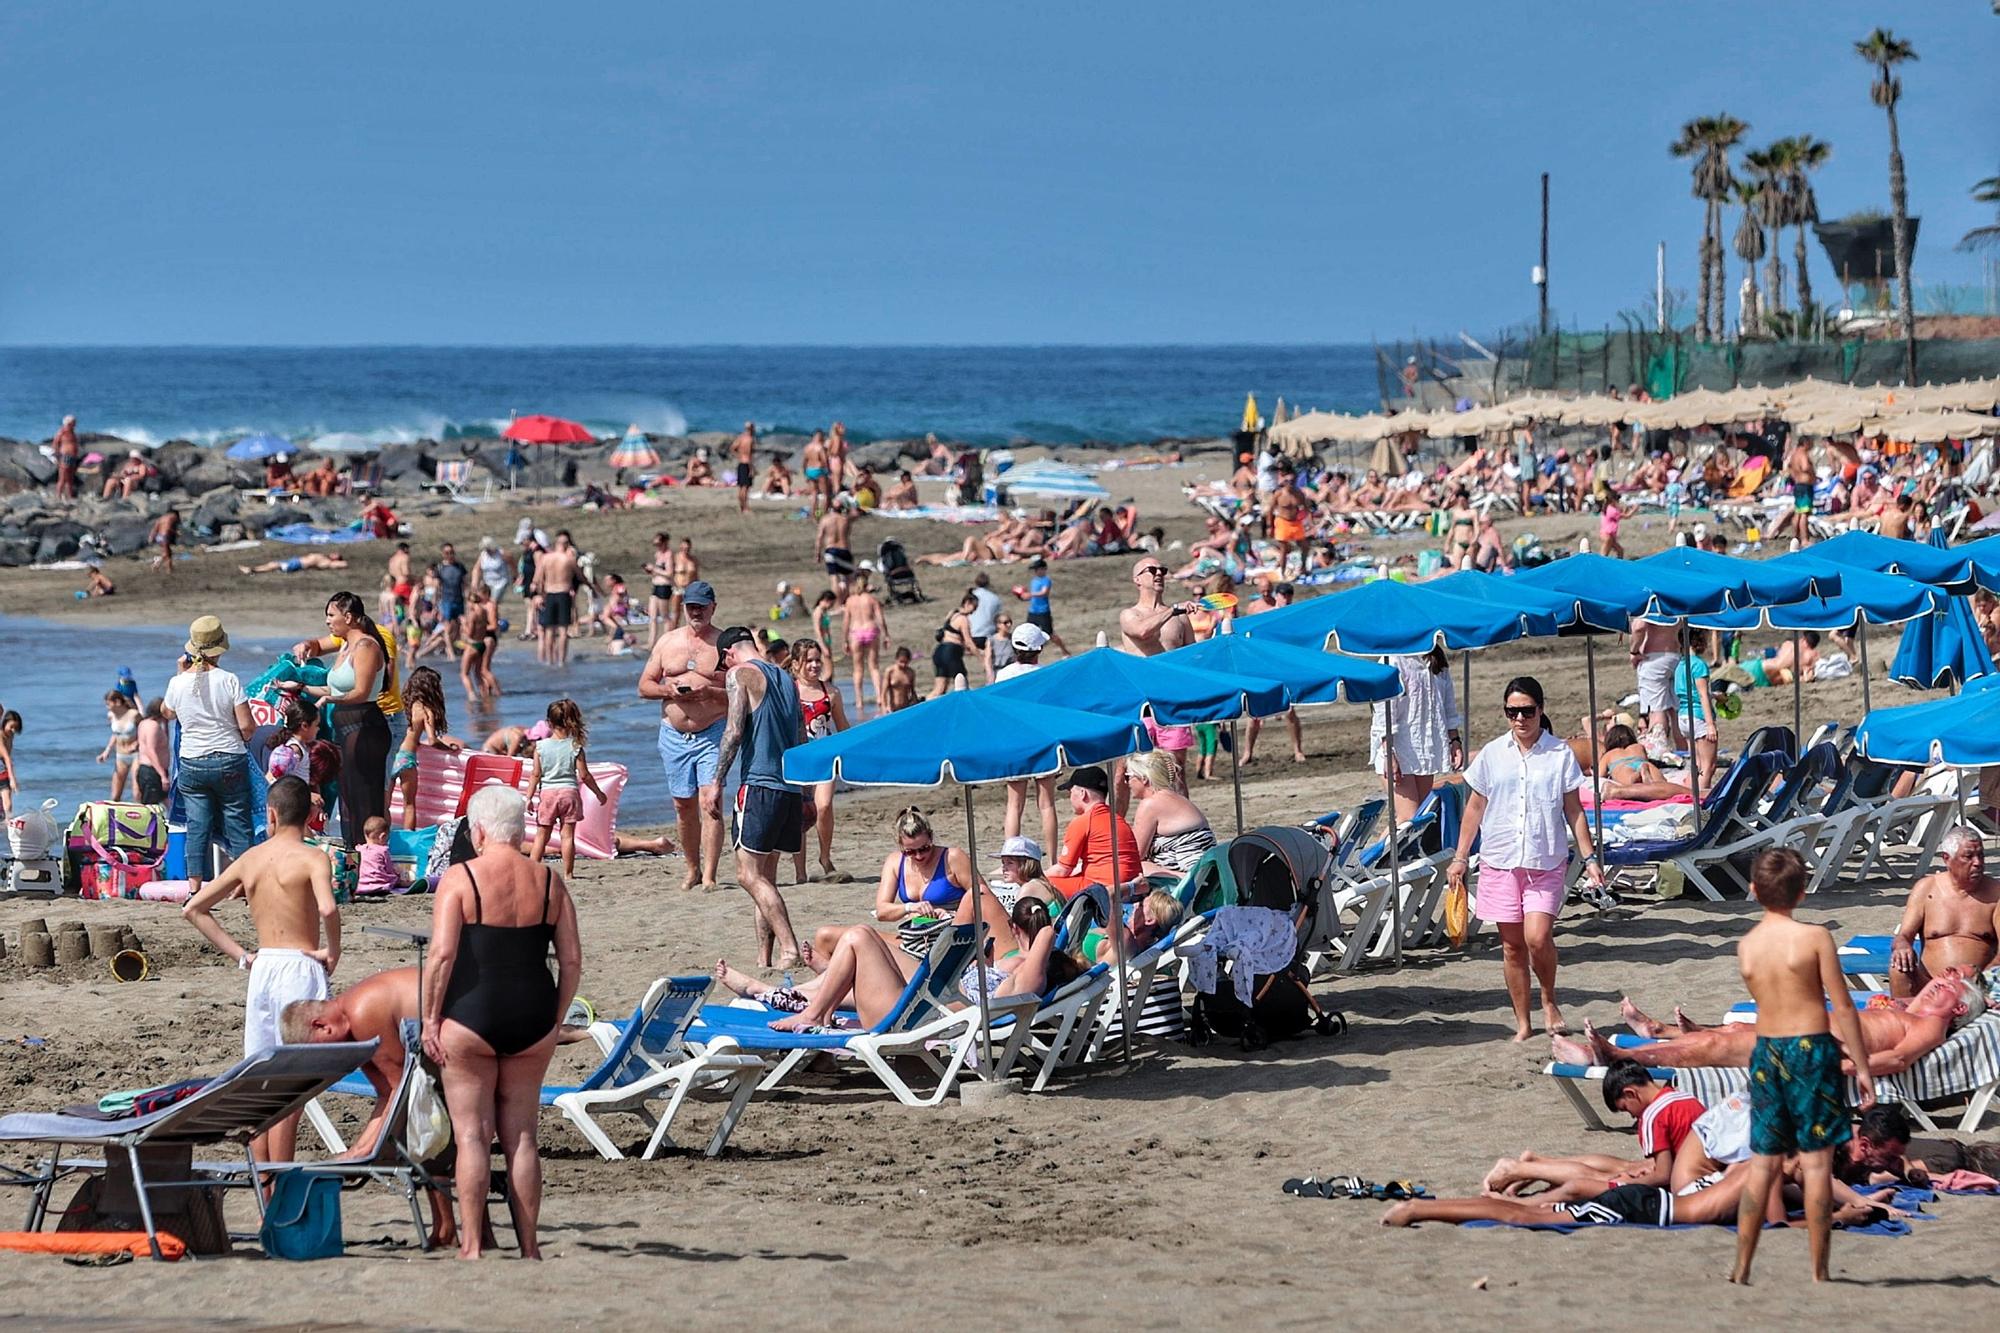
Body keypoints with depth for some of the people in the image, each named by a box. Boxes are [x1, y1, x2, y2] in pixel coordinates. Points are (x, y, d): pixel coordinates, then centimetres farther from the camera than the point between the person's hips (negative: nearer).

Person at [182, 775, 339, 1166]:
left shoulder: (249, 860, 9)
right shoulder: (311, 858, -9)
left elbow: (193, 909, 14)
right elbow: (327, 908, -29)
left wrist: (239, 954, 12)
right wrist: (332, 951, -11)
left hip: (262, 969, 5)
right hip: (300, 969, -5)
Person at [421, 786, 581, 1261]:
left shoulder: (459, 879, -8)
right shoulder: (549, 883, 4)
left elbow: (442, 954, -15)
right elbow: (572, 961, 3)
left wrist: (430, 1017, -7)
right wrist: (554, 1021, 13)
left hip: (471, 1016, -4)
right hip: (533, 1017, 4)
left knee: (471, 1133, 3)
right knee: (521, 1135, 11)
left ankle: (471, 1246, -1)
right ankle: (528, 1247, 12)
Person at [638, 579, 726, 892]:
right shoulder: (668, 641, 11)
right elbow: (644, 686, 12)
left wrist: (709, 692, -21)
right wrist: (668, 690, -9)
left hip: (712, 734, -4)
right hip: (673, 735, 4)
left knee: (711, 802, -15)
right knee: (684, 807, 10)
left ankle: (709, 877, -18)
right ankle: (693, 870, 24)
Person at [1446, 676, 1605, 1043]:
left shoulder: (1559, 755, 0)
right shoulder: (1492, 755, 5)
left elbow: (1573, 810, 5)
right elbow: (1475, 808, 12)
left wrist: (1589, 857, 0)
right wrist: (1460, 857, 10)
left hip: (1545, 861, -2)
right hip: (1500, 860, 2)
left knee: (1538, 937, -16)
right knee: (1511, 944, 5)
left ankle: (1549, 1000, 10)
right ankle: (1522, 1023, 15)